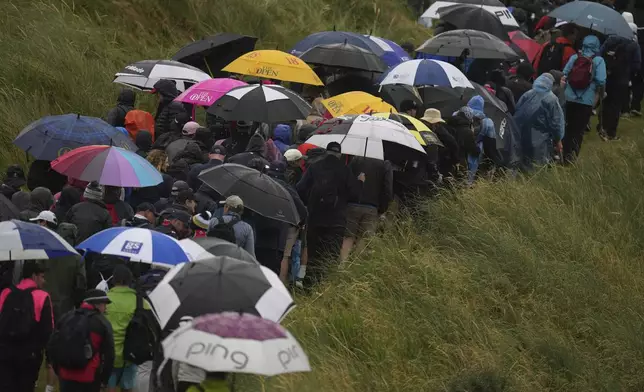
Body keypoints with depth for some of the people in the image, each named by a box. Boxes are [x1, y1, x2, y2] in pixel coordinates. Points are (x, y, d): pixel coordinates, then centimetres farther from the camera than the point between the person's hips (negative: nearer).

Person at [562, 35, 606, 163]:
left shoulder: (574, 58, 2)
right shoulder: (599, 60, -6)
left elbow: (564, 74, 2)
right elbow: (601, 81, -13)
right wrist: (601, 93, 6)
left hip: (570, 98, 3)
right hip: (587, 100, -3)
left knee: (569, 127, 16)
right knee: (579, 130, 4)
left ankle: (566, 156, 21)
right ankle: (573, 157, -1)